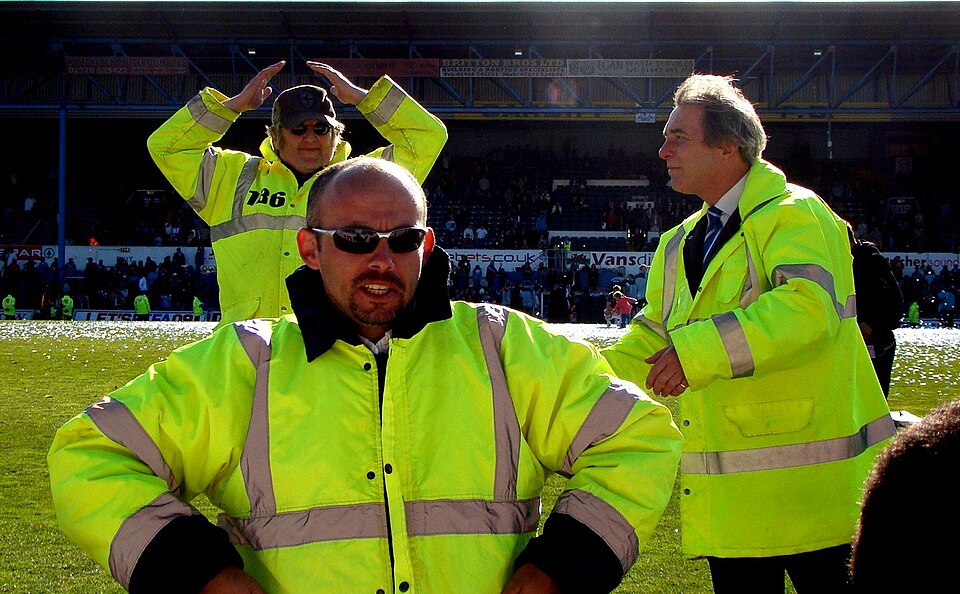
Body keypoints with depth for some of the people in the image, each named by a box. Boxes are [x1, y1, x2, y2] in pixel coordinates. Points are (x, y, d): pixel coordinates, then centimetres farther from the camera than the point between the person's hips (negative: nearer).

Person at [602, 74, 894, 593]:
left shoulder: (795, 214, -9)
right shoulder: (678, 246, 18)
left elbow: (810, 306, -27)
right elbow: (651, 341, 18)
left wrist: (698, 351, -32)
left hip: (808, 483, -7)